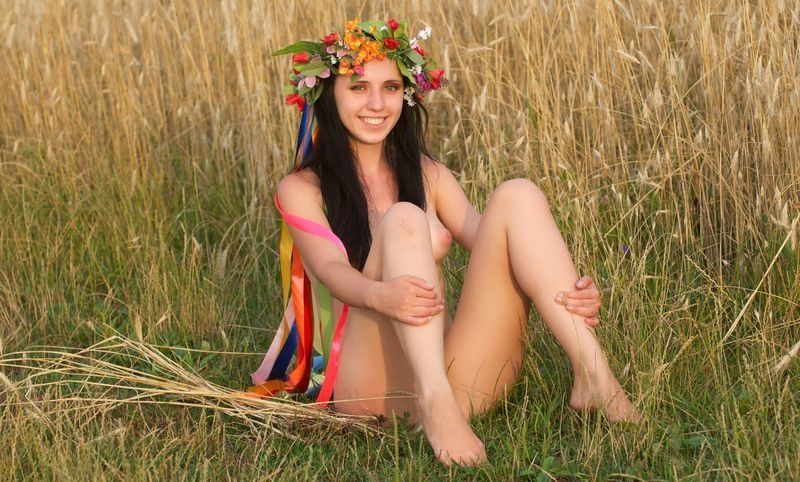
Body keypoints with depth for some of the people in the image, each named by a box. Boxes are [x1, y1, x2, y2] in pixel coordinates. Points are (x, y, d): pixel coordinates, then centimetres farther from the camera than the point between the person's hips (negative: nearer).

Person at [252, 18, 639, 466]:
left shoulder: (428, 176, 18)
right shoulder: (302, 189, 5)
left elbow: (491, 245, 4)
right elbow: (331, 270, -12)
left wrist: (572, 292, -16)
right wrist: (379, 295, -37)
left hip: (457, 370, 4)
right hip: (376, 388, -4)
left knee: (517, 195, -12)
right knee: (403, 219, -26)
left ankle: (592, 373, -27)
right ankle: (434, 405, -43)